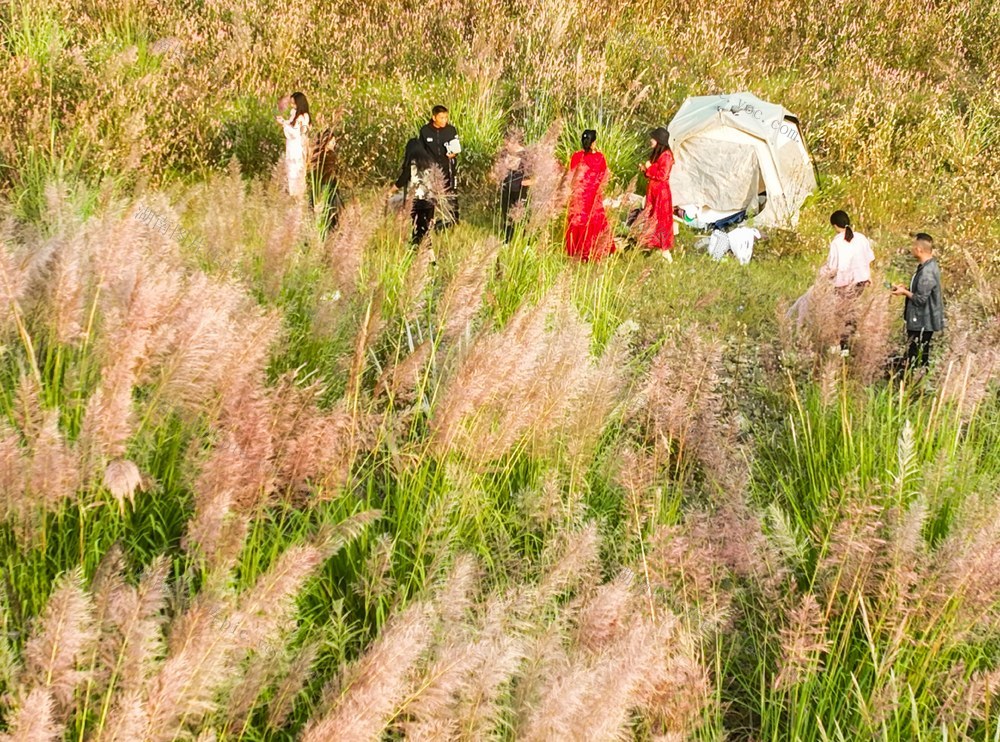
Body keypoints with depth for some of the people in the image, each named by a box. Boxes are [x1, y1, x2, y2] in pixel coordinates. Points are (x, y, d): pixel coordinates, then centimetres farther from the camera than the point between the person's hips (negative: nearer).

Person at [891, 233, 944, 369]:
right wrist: (906, 288, 8)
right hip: (921, 321, 10)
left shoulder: (927, 272, -25)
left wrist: (905, 292, -10)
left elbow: (921, 299, -24)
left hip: (922, 324, -10)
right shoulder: (930, 265, 8)